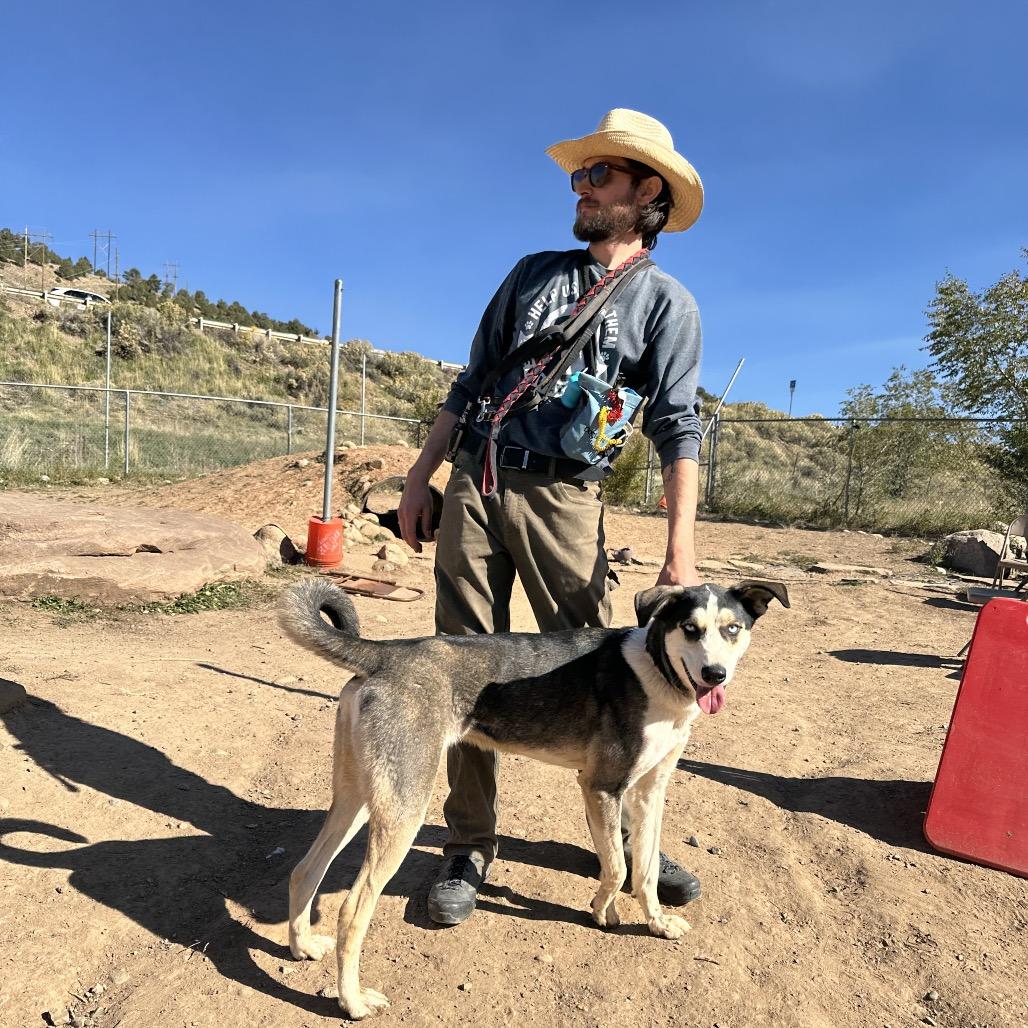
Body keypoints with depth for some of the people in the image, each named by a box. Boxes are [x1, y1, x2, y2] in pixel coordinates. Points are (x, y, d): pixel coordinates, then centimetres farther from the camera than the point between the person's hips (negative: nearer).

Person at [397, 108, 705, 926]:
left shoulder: (666, 303, 6)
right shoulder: (533, 273, 18)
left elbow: (678, 428, -5)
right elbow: (471, 383, 17)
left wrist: (681, 553, -15)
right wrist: (420, 477, 11)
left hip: (561, 500, -3)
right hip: (473, 487, 4)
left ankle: (626, 838, 23)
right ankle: (469, 850, 18)